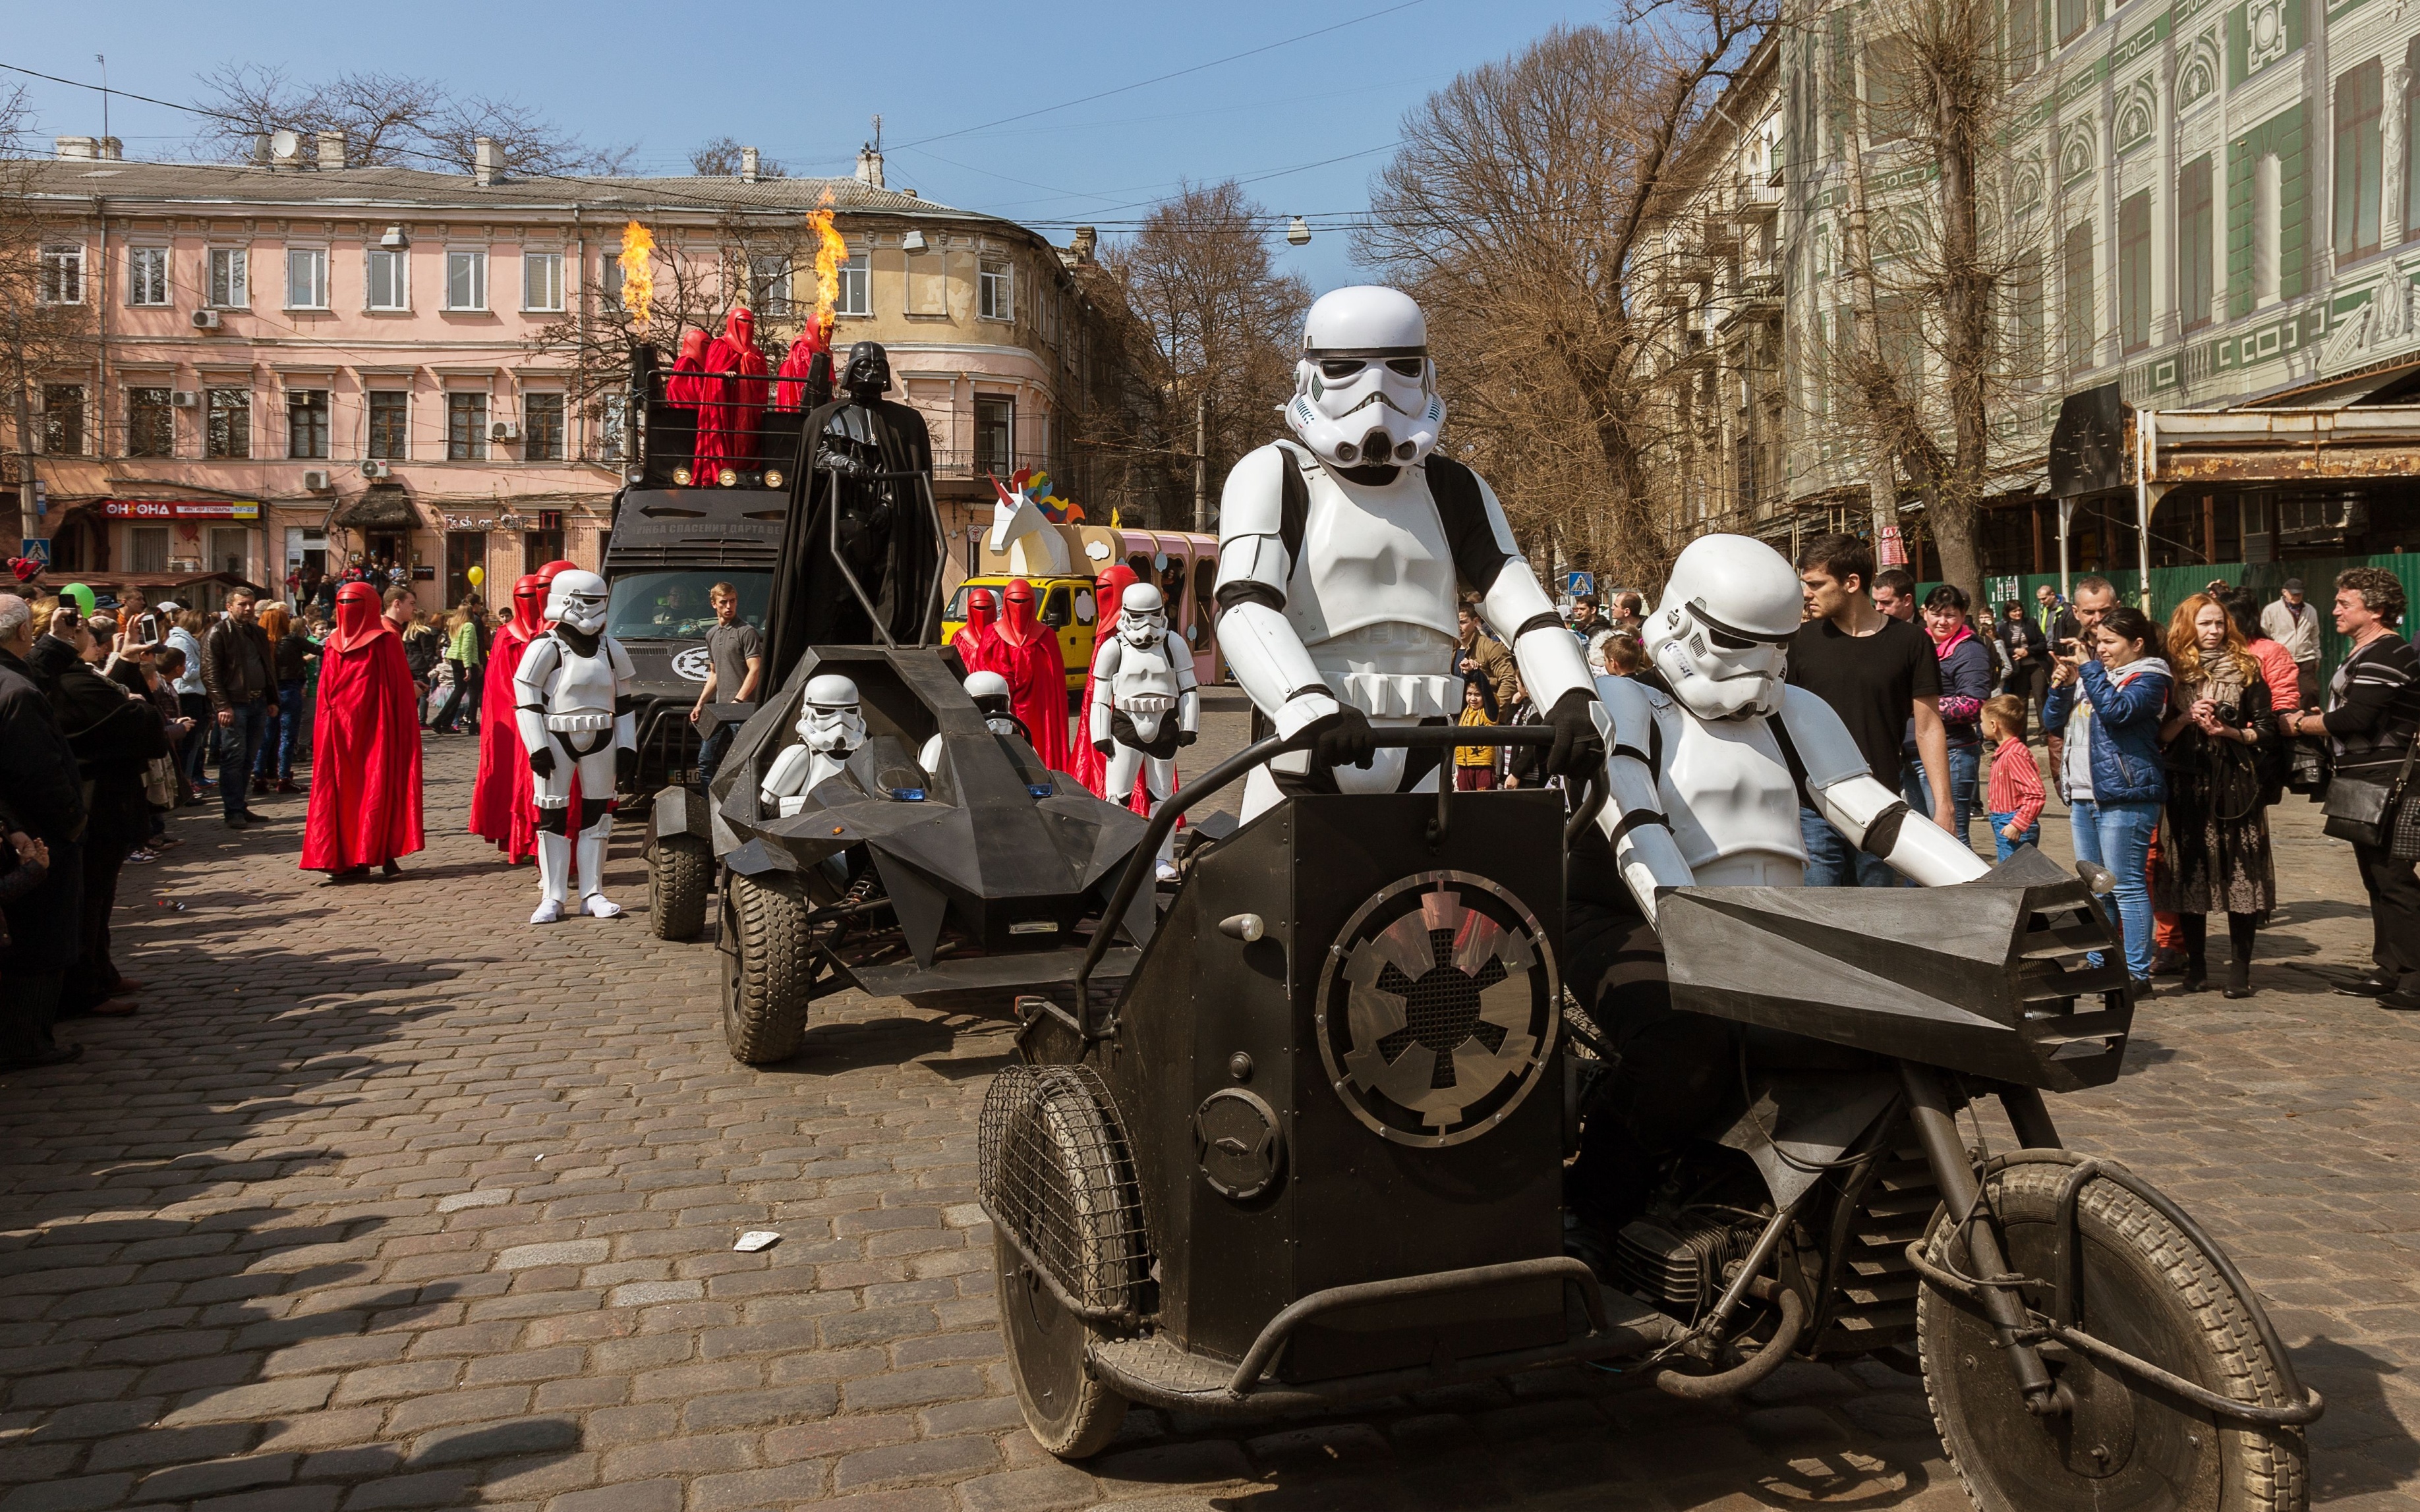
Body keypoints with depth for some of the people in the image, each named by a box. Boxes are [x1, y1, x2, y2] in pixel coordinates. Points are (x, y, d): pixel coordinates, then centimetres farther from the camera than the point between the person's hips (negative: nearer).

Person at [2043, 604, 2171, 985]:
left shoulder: (2148, 677, -4)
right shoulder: (2094, 672, 20)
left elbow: (2117, 710, -23)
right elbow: (2052, 720, 19)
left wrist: (2088, 669, -14)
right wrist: (2060, 686, 1)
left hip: (2124, 797, -8)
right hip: (2083, 796, 9)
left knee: (2127, 887, -7)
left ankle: (2137, 971, -3)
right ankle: (2099, 964, 20)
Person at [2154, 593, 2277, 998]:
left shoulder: (2245, 671, 5)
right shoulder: (2172, 674, 6)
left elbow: (2267, 732, 3)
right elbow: (2160, 736, 3)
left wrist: (2229, 732, -13)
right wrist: (2187, 718, -14)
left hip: (2236, 786, -1)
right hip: (2187, 786, 1)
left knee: (2239, 873, -3)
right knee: (2188, 874, 4)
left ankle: (2240, 969, 4)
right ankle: (2195, 965, 15)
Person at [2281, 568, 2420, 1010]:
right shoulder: (2364, 653, 19)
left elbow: (2355, 718, -22)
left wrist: (2298, 725, -9)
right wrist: (2311, 720, 2)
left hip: (2383, 785, -11)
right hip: (2363, 781, 11)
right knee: (2377, 879, 14)